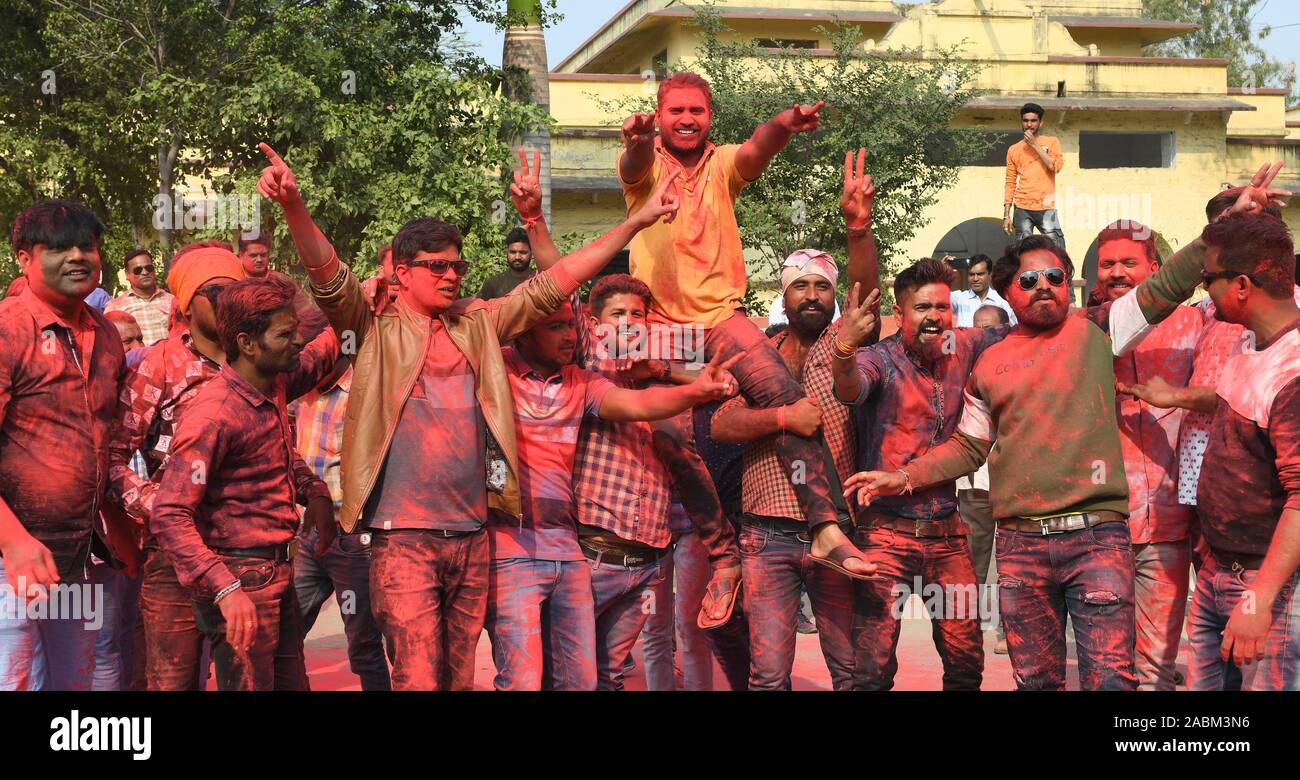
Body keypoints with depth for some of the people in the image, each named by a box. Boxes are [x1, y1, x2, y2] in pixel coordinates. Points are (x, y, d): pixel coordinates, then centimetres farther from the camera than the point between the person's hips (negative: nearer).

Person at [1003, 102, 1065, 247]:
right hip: (1022, 209, 2)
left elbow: (1056, 166, -9)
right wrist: (1006, 214, 5)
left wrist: (1035, 144, -7)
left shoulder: (1051, 142, 9)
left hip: (1046, 208, -2)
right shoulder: (1014, 149, 12)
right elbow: (1010, 183, 11)